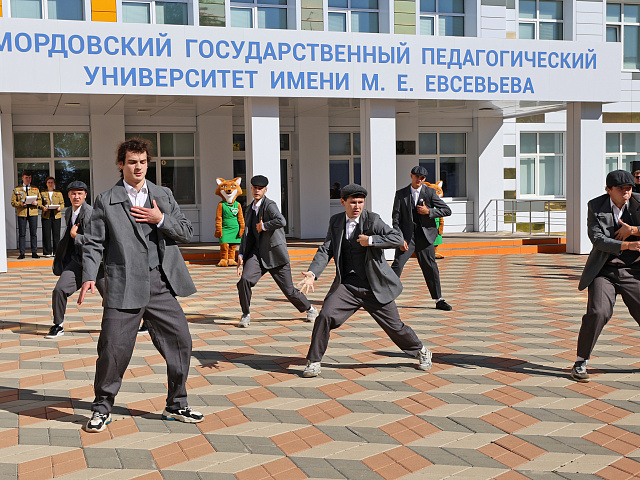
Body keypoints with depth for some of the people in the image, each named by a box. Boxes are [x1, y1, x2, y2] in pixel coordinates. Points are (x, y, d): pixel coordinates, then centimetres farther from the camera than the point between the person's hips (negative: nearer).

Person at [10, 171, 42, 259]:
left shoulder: (35, 189, 15)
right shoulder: (17, 189, 10)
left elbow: (40, 200, 13)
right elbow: (13, 202, 6)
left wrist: (36, 203, -9)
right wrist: (20, 204, -13)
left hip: (33, 213, 1)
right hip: (21, 213, -1)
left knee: (34, 233, 1)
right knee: (22, 234, -1)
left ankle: (34, 252, 6)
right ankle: (22, 253, 2)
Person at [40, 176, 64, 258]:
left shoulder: (59, 193, 15)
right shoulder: (42, 193, 13)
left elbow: (62, 203, 11)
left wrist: (60, 208, -10)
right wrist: (43, 208, -12)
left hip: (56, 215, 1)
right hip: (46, 215, -1)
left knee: (56, 234, 0)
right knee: (46, 234, -3)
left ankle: (57, 252, 7)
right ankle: (47, 252, 2)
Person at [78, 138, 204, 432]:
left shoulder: (164, 196, 13)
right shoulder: (106, 201, 3)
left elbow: (187, 232, 9)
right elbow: (94, 243, 1)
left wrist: (161, 220, -7)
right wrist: (89, 277, -13)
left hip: (161, 284, 4)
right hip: (125, 286, -3)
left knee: (180, 342, 6)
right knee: (113, 349, -3)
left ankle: (176, 406, 23)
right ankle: (102, 409, 18)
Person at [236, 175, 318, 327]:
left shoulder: (269, 205, -11)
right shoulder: (249, 210, 12)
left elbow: (281, 221, -31)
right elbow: (246, 235, 15)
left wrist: (263, 226, -19)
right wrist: (241, 256, 5)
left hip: (275, 253, -5)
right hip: (258, 253, 5)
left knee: (289, 290, 4)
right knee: (245, 279, -19)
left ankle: (310, 309, 31)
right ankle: (246, 315, 0)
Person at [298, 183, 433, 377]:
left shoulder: (372, 219, -7)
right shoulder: (336, 221, 6)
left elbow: (398, 238, -13)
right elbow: (326, 250, 2)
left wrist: (371, 240, -22)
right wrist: (312, 273, -12)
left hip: (375, 287, -2)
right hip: (346, 285, 3)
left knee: (394, 326, 6)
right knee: (325, 316, -16)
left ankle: (421, 351, 33)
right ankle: (313, 361, 1)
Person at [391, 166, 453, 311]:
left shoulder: (430, 192, 3)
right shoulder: (401, 194, 2)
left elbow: (447, 210, 2)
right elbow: (396, 218, 0)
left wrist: (429, 211, -12)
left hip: (425, 236, 1)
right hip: (407, 236, -1)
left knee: (431, 268, 6)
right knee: (397, 265, -11)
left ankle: (439, 300, 19)